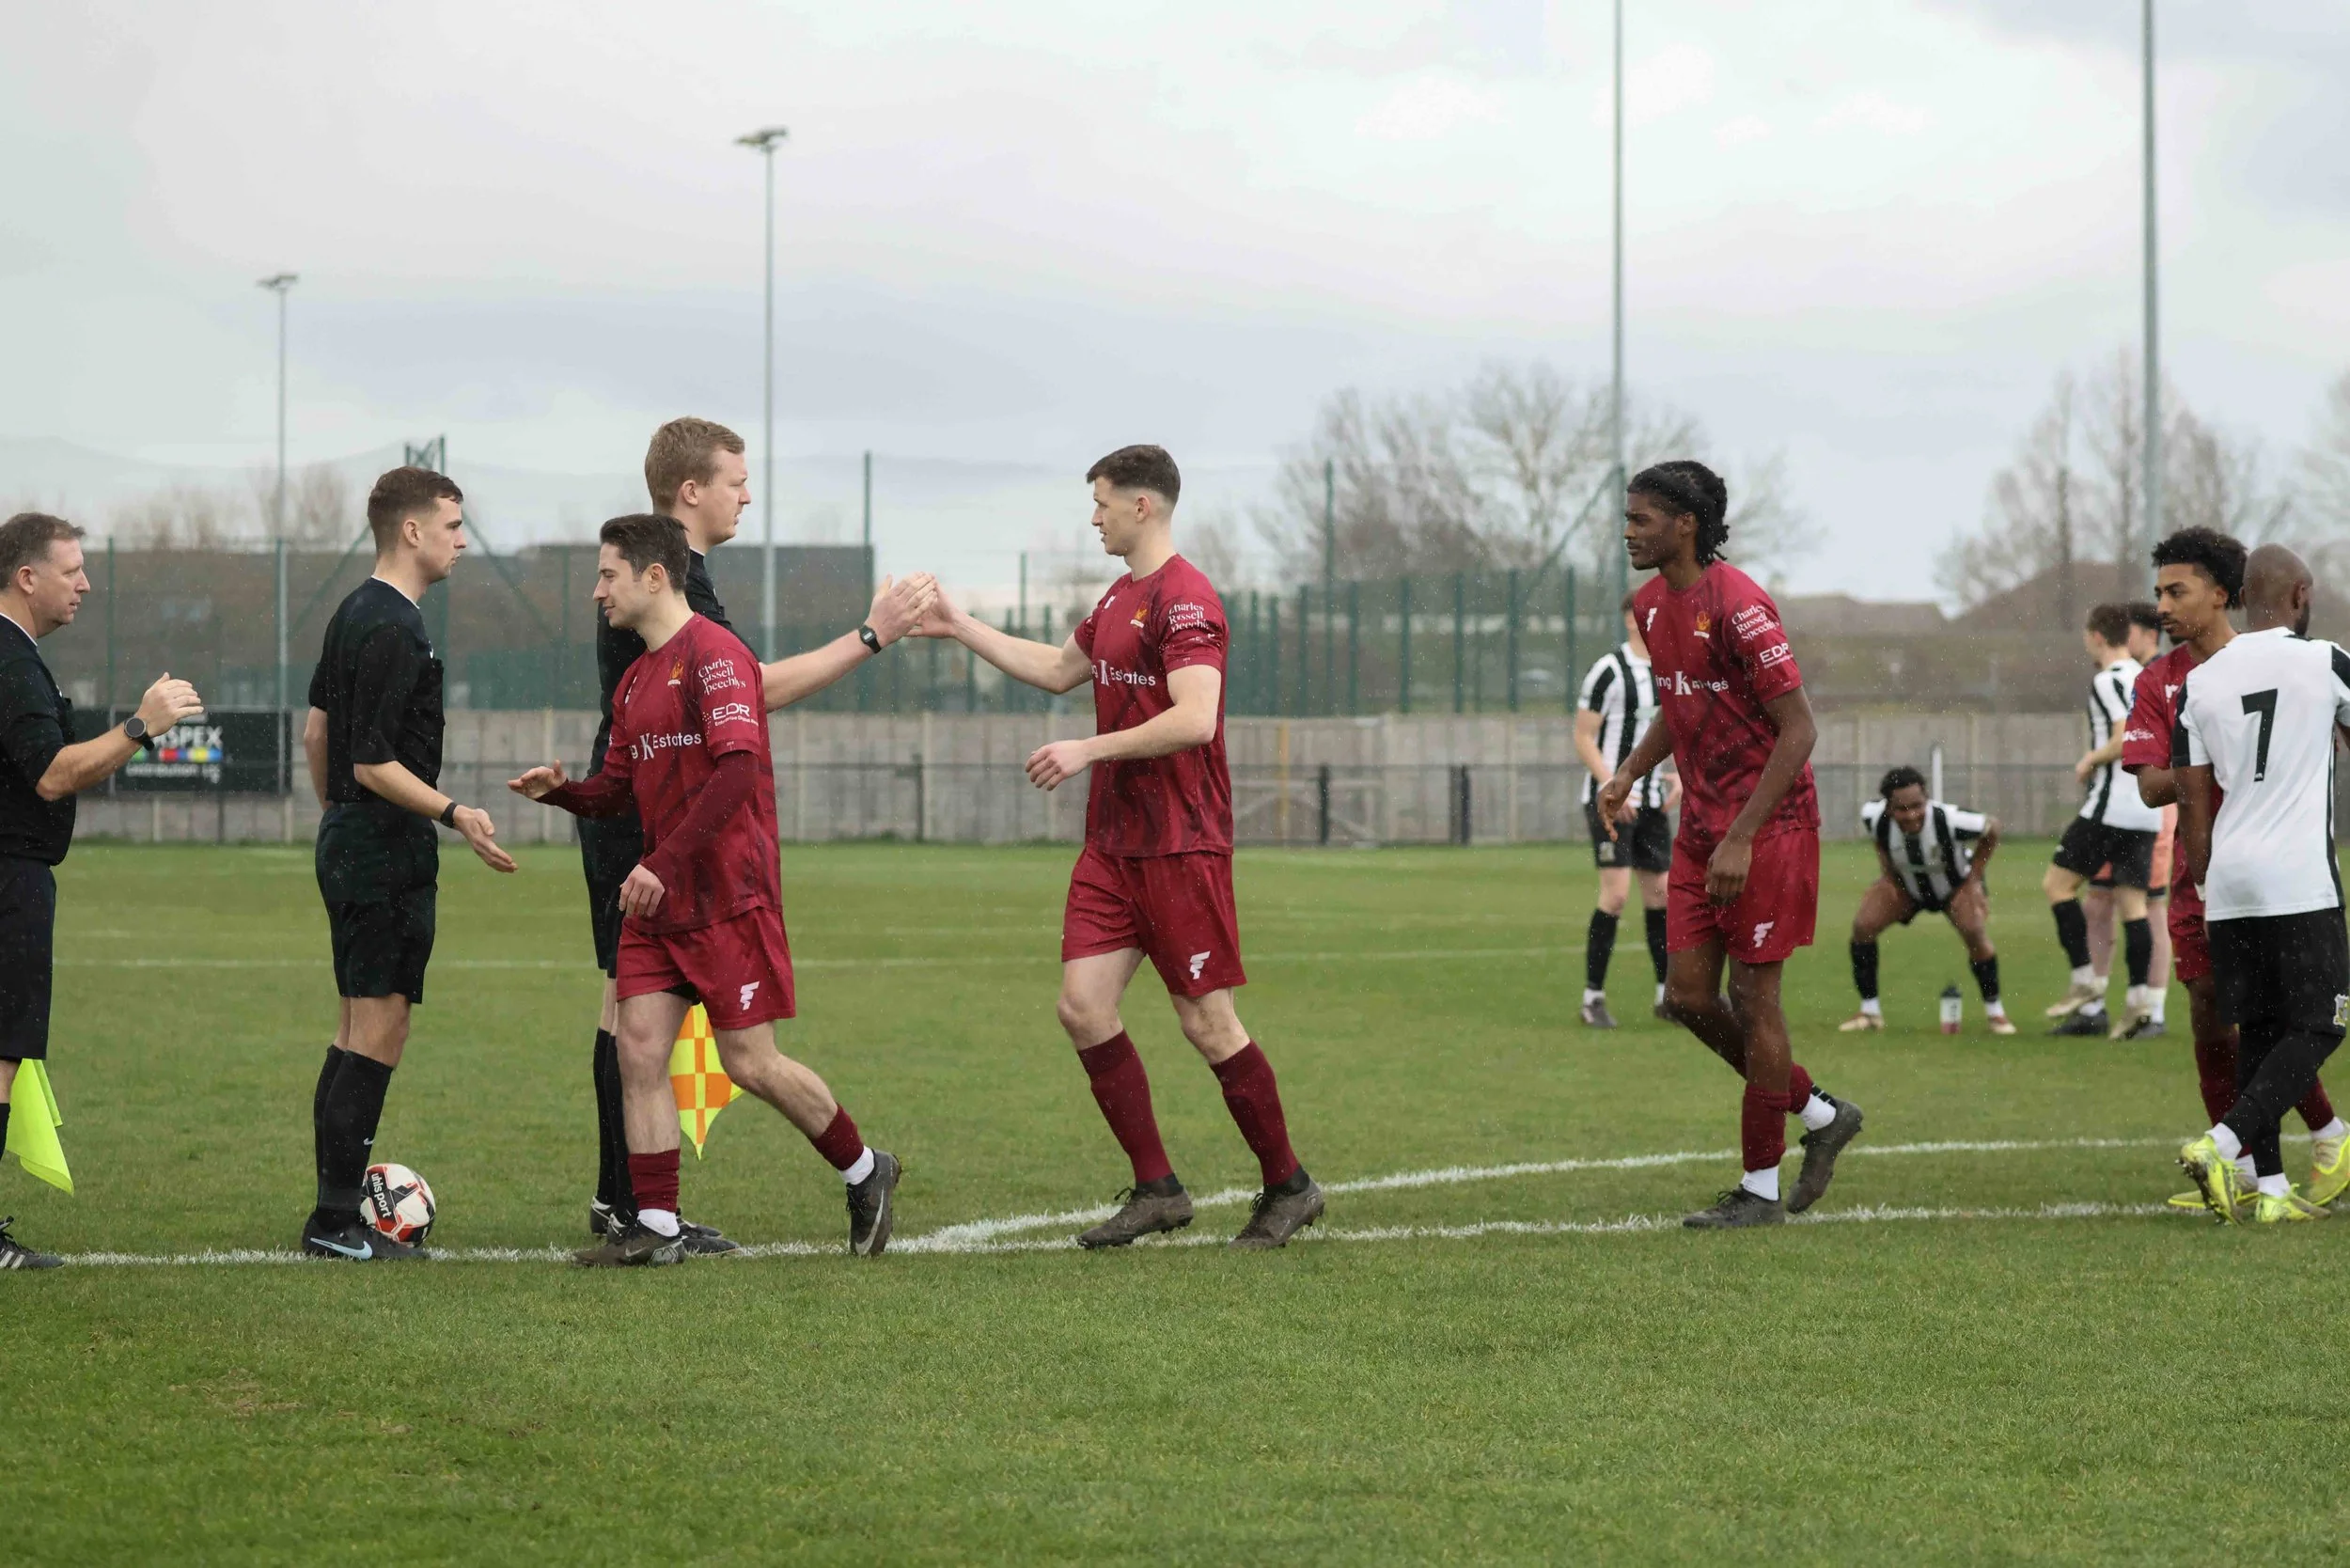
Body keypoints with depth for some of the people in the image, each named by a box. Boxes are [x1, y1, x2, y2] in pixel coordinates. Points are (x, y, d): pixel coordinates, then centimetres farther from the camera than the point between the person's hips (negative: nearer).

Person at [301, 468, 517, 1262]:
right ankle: (337, 1222, -7)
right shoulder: (394, 630, -18)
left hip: (347, 839, 10)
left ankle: (334, 1213, 14)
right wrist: (456, 814, -26)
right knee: (380, 1031, -7)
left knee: (359, 1030, 12)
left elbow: (316, 728, 22)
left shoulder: (355, 611, 13)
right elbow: (375, 764, -21)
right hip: (387, 852, -10)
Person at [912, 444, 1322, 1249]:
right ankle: (1157, 1190, 6)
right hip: (1113, 844, 9)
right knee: (1083, 1005, -1)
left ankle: (1288, 1187, 11)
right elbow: (1059, 669, 31)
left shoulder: (1185, 599, -14)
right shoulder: (1120, 597, 16)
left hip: (1180, 845, -9)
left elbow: (1194, 720, -24)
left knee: (1207, 1021, -4)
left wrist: (1087, 750, -21)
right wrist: (960, 628, 29)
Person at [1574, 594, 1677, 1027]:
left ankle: (1668, 995, 18)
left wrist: (1679, 777, 2)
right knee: (1616, 892, -14)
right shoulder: (1609, 670, -13)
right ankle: (1593, 997, -4)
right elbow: (1583, 737, -13)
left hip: (1652, 802, 7)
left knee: (1660, 892, 8)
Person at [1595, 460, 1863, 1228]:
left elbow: (1798, 728, -20)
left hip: (1768, 829, -8)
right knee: (1688, 996, 5)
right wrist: (1629, 774, 10)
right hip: (1700, 830, 8)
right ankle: (1819, 1114, 23)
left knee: (1752, 997, -3)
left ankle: (1761, 1187, 6)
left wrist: (1742, 839, -23)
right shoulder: (1653, 605, 8)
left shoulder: (1737, 605, -19)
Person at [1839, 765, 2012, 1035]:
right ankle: (1869, 1011, 1)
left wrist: (1974, 878, -18)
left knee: (1975, 932, -26)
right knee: (1863, 925, -15)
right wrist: (1887, 872, -10)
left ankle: (1995, 1011, -5)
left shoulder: (1950, 820, -40)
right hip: (1905, 885, 3)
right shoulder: (1874, 817, -30)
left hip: (1956, 884, -3)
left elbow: (1992, 829, -19)